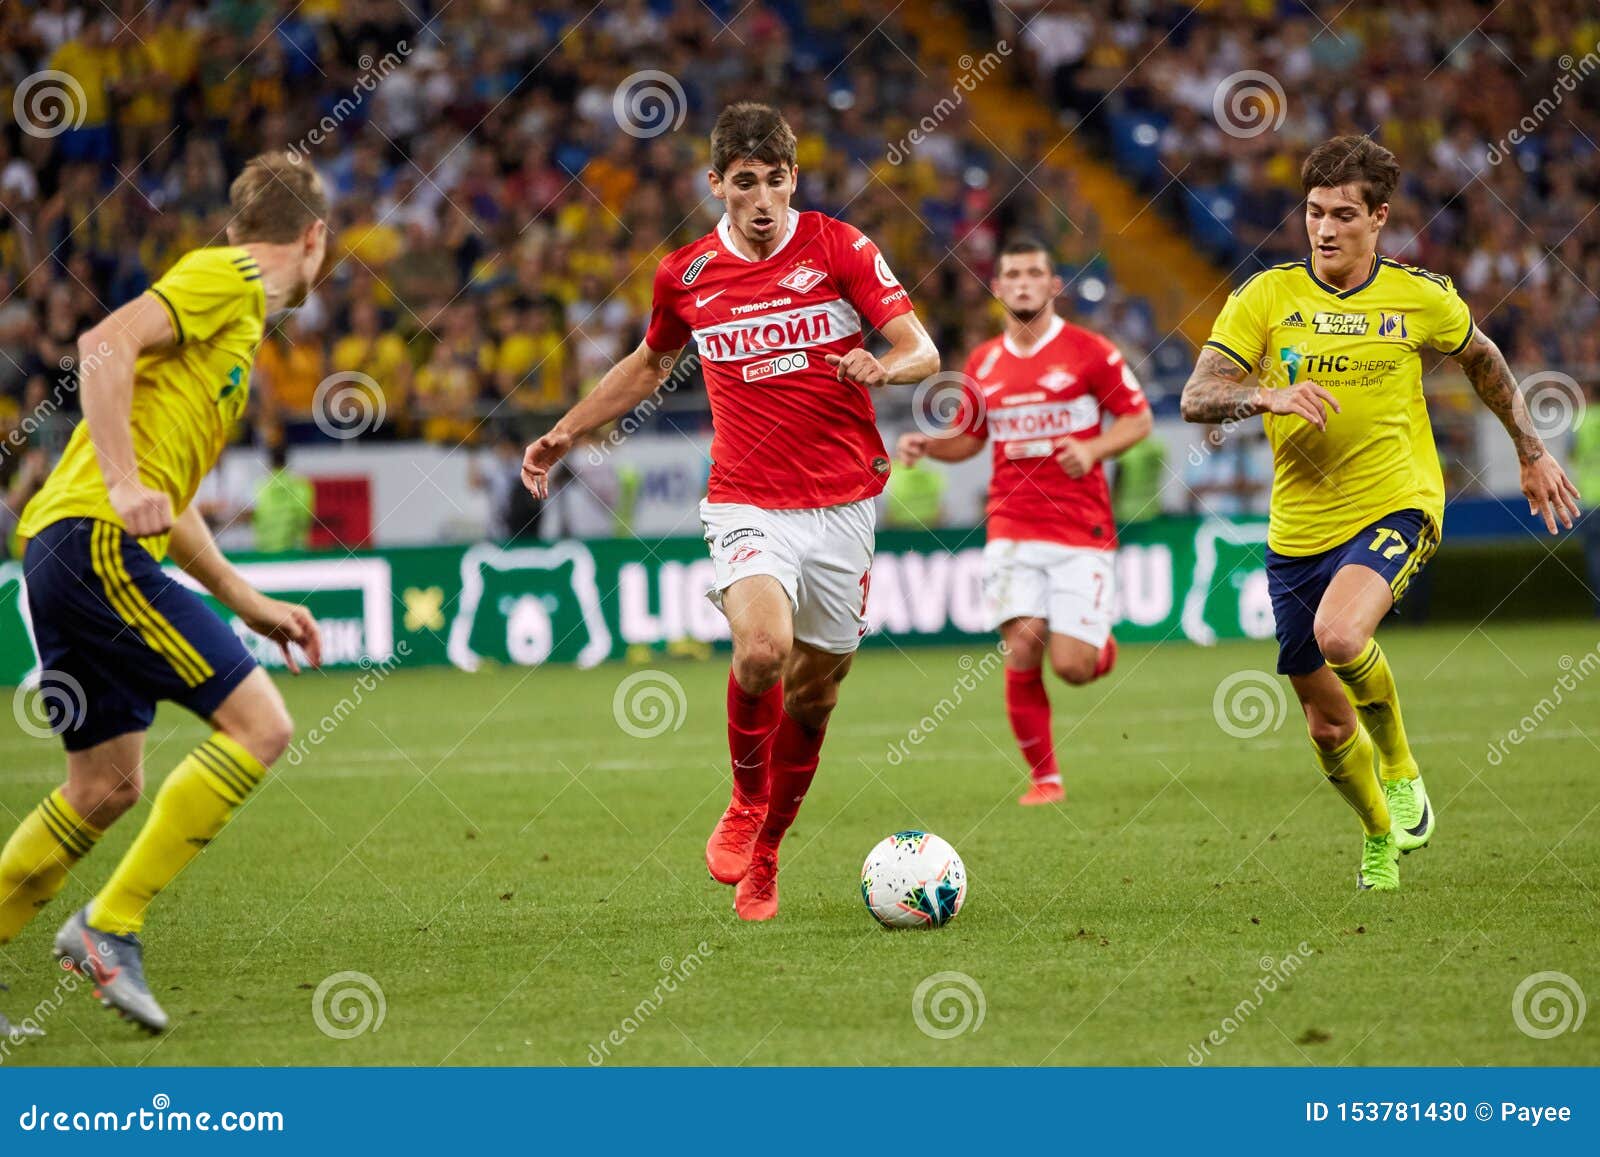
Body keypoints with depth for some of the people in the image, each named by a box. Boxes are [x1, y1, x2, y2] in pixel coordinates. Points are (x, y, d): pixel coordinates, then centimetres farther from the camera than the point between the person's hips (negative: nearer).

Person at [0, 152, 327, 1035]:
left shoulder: (237, 312, 26)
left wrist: (245, 601, 26)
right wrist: (125, 483, -26)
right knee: (259, 724, -12)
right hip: (96, 542, -10)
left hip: (71, 552, 10)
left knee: (105, 790, 15)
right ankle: (111, 926, -11)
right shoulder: (226, 278, -2)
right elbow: (106, 343, -19)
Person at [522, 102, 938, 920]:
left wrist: (883, 367, -29)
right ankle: (746, 801, 2)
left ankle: (764, 854, 27)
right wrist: (562, 436, 24)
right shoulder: (685, 276, 4)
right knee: (760, 652, -26)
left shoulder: (838, 248, -2)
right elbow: (650, 363, 24)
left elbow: (922, 350, -6)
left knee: (814, 691, 7)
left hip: (842, 504, 1)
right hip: (747, 505, -1)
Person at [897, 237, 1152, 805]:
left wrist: (1092, 449, -16)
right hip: (1012, 529, 3)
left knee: (1071, 666, -9)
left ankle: (1100, 646, 29)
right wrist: (926, 446, 2)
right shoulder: (983, 364, 10)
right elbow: (968, 438, 22)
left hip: (1081, 530, -3)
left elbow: (1139, 418, 1)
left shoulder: (1089, 352, -2)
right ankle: (1044, 777, 3)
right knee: (1021, 652, -12)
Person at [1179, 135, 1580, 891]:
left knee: (1340, 636, -33)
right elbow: (1197, 398, -11)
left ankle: (1401, 771, -5)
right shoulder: (1268, 297, -3)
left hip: (1396, 509, -2)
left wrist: (1532, 453, 24)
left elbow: (1481, 360, 19)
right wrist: (1270, 396, -30)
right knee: (1327, 724, 7)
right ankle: (1379, 838, 37)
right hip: (1298, 527, 2)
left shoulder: (1421, 298, -1)